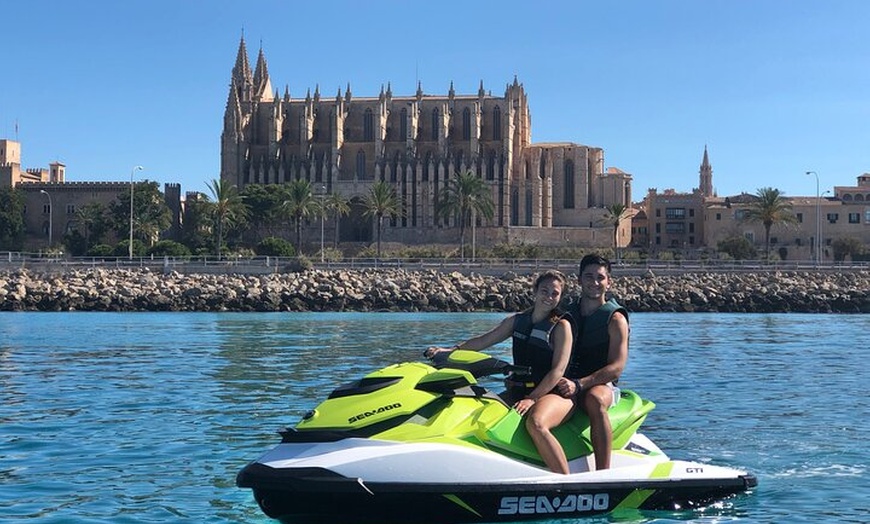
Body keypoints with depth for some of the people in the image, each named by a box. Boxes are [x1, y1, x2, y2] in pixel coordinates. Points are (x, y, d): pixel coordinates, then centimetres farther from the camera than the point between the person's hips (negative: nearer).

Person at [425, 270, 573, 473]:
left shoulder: (561, 326, -4)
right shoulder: (517, 321, 14)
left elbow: (558, 370, -12)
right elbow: (484, 340, 14)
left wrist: (532, 399, -22)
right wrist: (451, 350, 1)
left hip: (553, 392, -7)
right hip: (518, 391, 7)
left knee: (535, 423, -37)